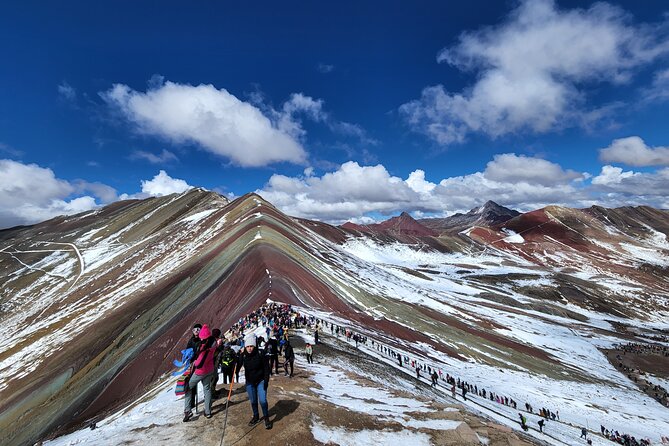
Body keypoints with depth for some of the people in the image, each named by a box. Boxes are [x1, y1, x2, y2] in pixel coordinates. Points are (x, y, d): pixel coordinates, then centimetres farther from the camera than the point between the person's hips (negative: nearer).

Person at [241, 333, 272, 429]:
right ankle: (255, 417, 39)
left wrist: (266, 381, -15)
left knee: (263, 401, -7)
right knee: (253, 401, 15)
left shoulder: (260, 354, -20)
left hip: (261, 381, -3)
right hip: (249, 382, 3)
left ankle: (266, 418, 17)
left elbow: (266, 368, -14)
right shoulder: (243, 355, -11)